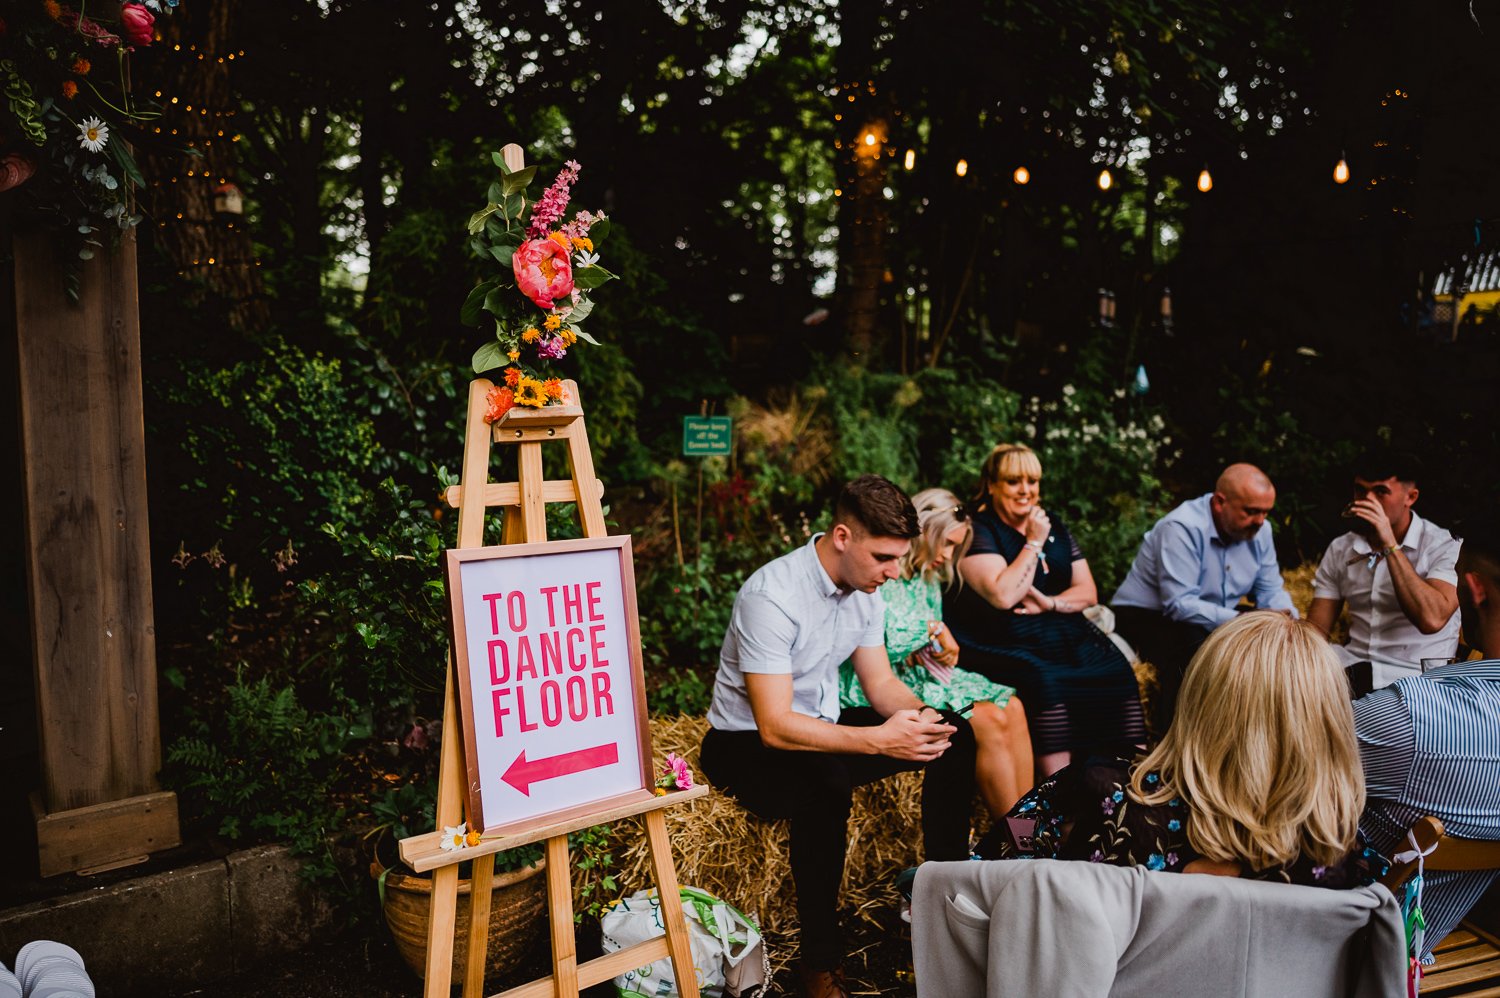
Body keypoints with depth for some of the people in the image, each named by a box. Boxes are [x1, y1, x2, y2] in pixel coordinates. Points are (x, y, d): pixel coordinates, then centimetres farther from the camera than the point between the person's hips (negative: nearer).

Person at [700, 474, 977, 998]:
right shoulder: (771, 596, -29)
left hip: (822, 723, 8)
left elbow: (881, 684, 4)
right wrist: (879, 740, -36)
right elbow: (775, 727, -31)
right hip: (746, 743, -8)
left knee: (954, 734, -3)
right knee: (825, 781, -40)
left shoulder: (864, 588, -3)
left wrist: (918, 715, -18)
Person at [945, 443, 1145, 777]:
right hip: (1004, 644, -6)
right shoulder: (977, 532, -2)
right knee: (1045, 683, -35)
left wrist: (1050, 603, -7)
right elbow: (1003, 596, -17)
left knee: (1116, 672, -22)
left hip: (1064, 634, 6)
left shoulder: (1055, 528, 17)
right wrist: (1034, 543, -8)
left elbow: (1088, 592, 14)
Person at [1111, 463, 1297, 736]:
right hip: (1146, 618, -7)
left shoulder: (1259, 530, -3)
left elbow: (1270, 590, 4)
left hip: (1217, 621, 8)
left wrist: (1287, 617, -18)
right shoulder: (1182, 528, -27)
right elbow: (1179, 604, -33)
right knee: (1197, 649, -36)